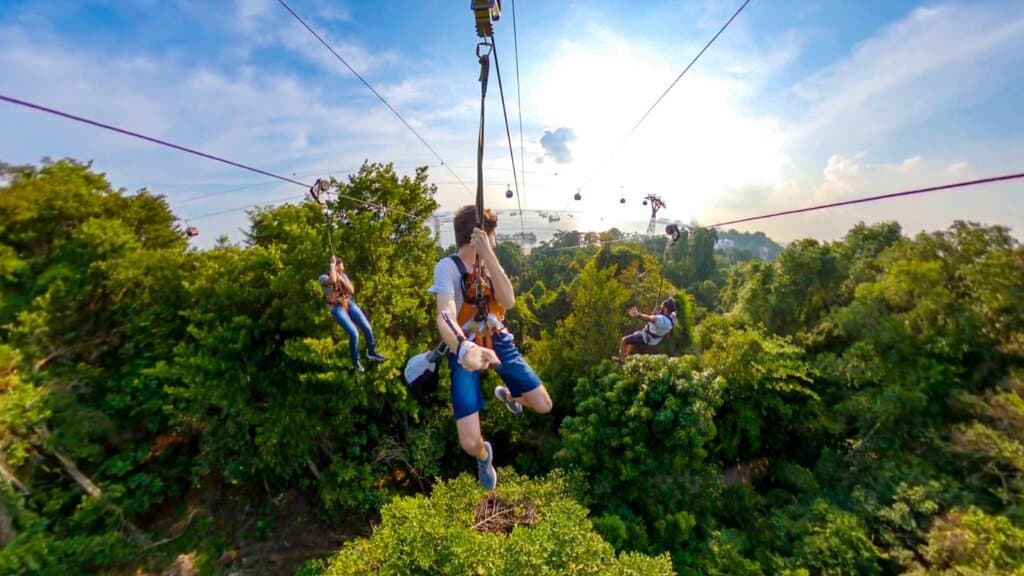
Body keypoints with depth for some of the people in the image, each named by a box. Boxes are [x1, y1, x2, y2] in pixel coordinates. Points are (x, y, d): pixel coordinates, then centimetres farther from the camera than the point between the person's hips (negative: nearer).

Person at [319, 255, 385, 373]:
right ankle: (355, 362, 4)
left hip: (349, 304, 5)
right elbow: (333, 280, -37)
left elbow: (352, 290, -3)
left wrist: (341, 279, -14)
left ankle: (371, 353, 22)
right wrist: (332, 264, -24)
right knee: (354, 334, -18)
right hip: (337, 308, -5)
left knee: (367, 328, -3)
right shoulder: (323, 278, -12)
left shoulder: (343, 275, 4)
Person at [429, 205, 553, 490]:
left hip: (499, 342, 5)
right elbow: (445, 317, -31)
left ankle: (506, 394, 42)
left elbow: (508, 301, -17)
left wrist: (488, 254, -25)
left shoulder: (487, 262, 1)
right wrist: (464, 348, -52)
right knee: (470, 442, -13)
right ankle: (484, 455, 28)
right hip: (466, 352, -4)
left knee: (544, 406, 5)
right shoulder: (448, 266, -15)